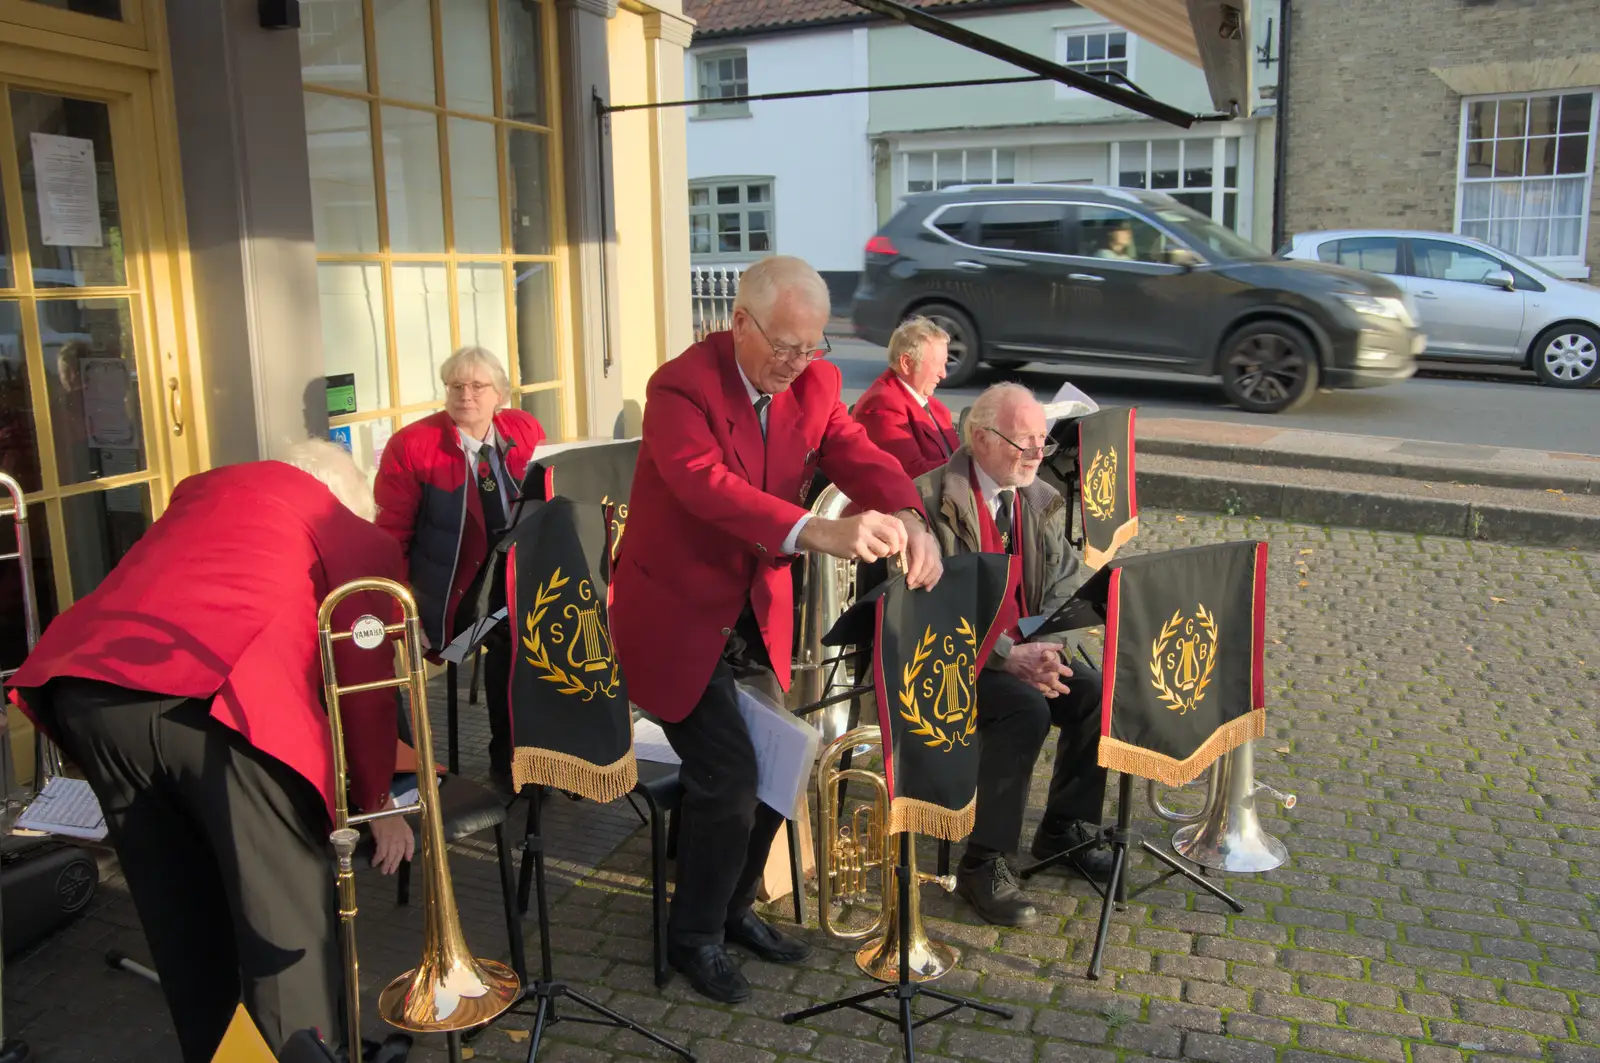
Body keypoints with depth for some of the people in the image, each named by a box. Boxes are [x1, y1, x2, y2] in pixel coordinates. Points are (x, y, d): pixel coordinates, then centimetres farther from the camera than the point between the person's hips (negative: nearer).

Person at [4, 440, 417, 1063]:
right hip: (219, 702, -6)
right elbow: (366, 677, 15)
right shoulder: (354, 536, 18)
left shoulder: (204, 489, 34)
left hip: (84, 688, 6)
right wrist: (376, 799, 25)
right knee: (289, 919, 4)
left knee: (179, 918, 20)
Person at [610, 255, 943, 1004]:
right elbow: (711, 484, -37)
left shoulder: (813, 383, -1)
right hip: (679, 619, -6)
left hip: (756, 617, 7)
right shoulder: (682, 388, -21)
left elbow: (858, 454, -10)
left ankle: (734, 908, 32)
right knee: (728, 775, -11)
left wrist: (908, 518, -33)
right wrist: (820, 533, -52)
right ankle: (693, 936, 15)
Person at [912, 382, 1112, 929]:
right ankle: (983, 863, -16)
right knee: (1025, 709, -29)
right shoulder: (932, 499, -16)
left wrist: (1042, 646, -15)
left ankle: (1064, 828, 11)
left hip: (1023, 647, 7)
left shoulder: (1044, 500, 7)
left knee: (1095, 692, -12)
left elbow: (1065, 584, 5)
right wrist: (1007, 657, -30)